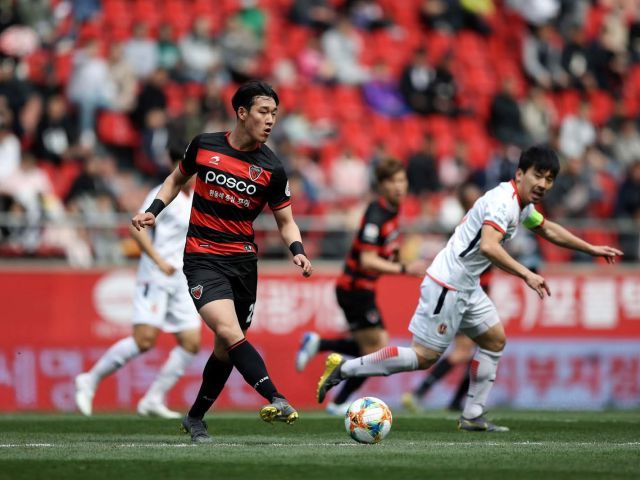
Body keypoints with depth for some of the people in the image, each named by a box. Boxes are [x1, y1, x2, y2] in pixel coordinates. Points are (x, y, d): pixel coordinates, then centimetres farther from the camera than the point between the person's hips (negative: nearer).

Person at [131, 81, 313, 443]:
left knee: (226, 348, 8)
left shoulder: (272, 169, -2)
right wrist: (153, 211, 4)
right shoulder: (204, 146, -2)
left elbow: (285, 220, 6)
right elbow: (177, 179, 17)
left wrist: (298, 251, -13)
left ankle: (195, 419, 27)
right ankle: (276, 399, -36)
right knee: (230, 331, -24)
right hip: (203, 259, -3)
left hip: (243, 260, 3)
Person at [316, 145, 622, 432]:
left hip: (466, 287, 10)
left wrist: (593, 249, 35)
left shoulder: (523, 205, 13)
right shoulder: (503, 201, -20)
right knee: (425, 356, -9)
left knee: (494, 339, 11)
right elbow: (488, 246, -36)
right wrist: (526, 275, -40)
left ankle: (472, 416, 13)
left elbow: (549, 230, 33)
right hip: (446, 285, -10)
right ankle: (344, 369, -3)